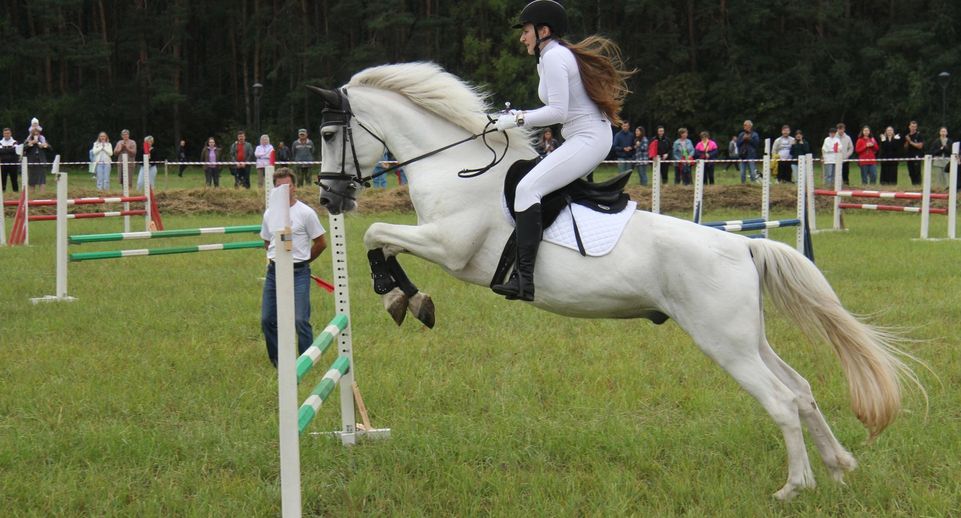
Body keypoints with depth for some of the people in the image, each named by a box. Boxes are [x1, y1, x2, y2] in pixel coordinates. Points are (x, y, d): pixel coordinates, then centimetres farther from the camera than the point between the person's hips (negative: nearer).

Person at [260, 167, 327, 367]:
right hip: (274, 272, 6)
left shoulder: (306, 213, -6)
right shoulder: (269, 214, 10)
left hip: (298, 273, -5)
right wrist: (273, 258, 14)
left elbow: (321, 243, 2)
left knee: (300, 320, -11)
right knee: (267, 320, 6)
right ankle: (277, 363, 20)